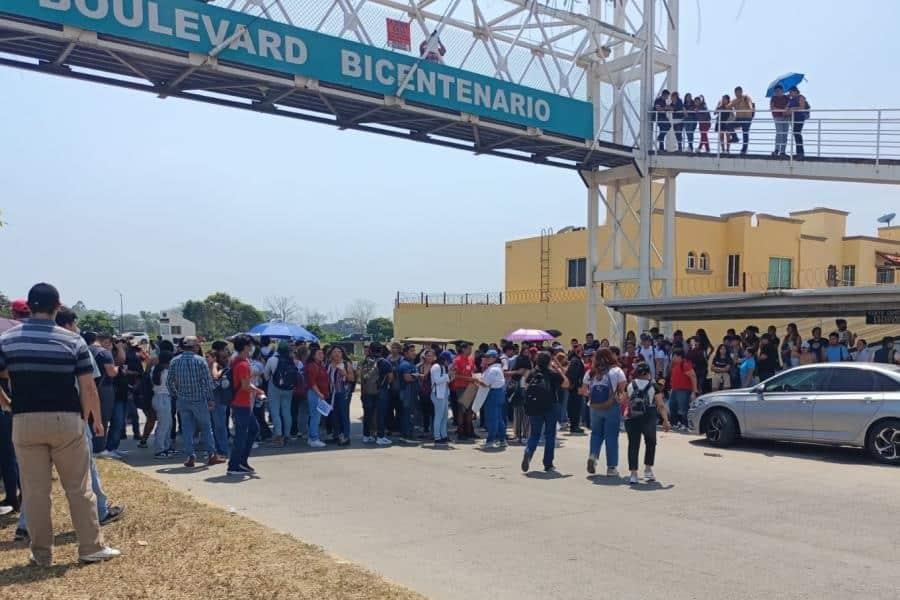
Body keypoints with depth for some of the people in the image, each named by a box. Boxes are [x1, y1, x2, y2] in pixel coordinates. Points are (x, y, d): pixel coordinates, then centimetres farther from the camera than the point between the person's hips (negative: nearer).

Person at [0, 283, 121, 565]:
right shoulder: (73, 340, -4)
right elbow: (88, 387, -5)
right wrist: (96, 419, 8)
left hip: (25, 422, 2)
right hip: (66, 421, -1)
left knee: (34, 490, 10)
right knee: (79, 488, 7)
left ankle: (41, 553, 17)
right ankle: (91, 547, 13)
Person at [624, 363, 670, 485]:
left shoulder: (629, 386, 5)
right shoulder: (654, 387, 0)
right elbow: (661, 405, -2)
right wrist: (666, 421, 2)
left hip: (631, 419, 1)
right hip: (648, 419, -1)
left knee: (633, 445, 2)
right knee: (650, 443, 21)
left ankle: (633, 473, -5)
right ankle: (648, 470, 19)